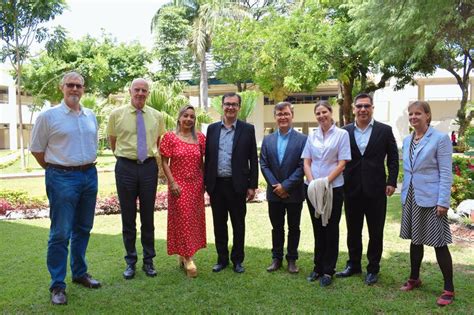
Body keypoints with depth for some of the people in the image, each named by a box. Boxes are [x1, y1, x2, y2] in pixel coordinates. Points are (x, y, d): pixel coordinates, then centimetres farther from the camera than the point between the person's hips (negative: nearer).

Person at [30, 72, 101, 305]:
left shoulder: (91, 116, 9)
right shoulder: (48, 116, -5)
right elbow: (37, 149, 1)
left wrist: (87, 166, 16)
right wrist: (56, 169, 6)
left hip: (90, 175, 5)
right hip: (62, 178, -5)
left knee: (83, 229, 15)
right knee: (60, 233, -2)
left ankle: (80, 273, 30)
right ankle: (57, 285, 9)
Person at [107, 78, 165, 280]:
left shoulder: (156, 116, 5)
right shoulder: (117, 114, 0)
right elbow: (112, 141, 11)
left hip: (149, 166, 1)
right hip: (126, 167, -1)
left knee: (148, 216, 9)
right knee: (128, 217, 7)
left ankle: (148, 261, 23)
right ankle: (130, 262, 22)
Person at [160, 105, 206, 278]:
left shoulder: (200, 137, 5)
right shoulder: (170, 137, -4)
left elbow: (202, 161, 9)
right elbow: (164, 162, -5)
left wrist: (205, 181, 4)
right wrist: (172, 182, -13)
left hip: (196, 185, 4)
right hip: (179, 185, -4)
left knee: (195, 219, 10)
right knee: (182, 219, -2)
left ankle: (184, 254, 26)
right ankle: (187, 258, 7)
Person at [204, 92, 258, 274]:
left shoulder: (247, 129, 0)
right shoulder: (212, 128, 7)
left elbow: (253, 159, -1)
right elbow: (208, 157, 8)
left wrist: (252, 185, -5)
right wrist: (206, 182, 5)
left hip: (237, 185, -2)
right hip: (217, 184, 2)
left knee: (238, 224, 8)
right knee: (219, 224, 11)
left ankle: (237, 260, 23)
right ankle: (222, 259, 25)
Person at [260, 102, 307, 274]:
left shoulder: (302, 139, -6)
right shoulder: (268, 140, 5)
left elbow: (303, 166, -11)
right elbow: (264, 165, 1)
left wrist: (286, 185, -16)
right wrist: (276, 185, -9)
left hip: (294, 193, -2)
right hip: (274, 193, 3)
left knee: (293, 228, 10)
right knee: (277, 227, 13)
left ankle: (292, 259, 23)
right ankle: (276, 258, 25)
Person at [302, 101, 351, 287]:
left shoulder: (342, 134, -2)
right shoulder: (312, 136, 9)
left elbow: (342, 164, -7)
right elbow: (306, 162, 6)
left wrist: (325, 181, -17)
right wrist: (312, 181, -10)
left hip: (333, 188, -3)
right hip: (312, 188, 4)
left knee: (331, 229, 5)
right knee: (317, 228, 12)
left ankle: (328, 270, 16)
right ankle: (318, 267, 24)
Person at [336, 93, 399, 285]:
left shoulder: (384, 130, 0)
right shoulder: (345, 132, 3)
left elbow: (393, 158, 3)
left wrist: (391, 182, -5)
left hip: (376, 190, -1)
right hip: (352, 190, 2)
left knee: (376, 232, 8)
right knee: (353, 231, 13)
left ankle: (373, 269, 23)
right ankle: (353, 265, 29)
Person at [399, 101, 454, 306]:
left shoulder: (440, 139, -8)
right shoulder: (407, 141, 10)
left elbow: (446, 173, -11)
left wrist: (443, 202, -16)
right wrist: (405, 195, 12)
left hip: (431, 199, -6)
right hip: (411, 197, 6)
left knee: (439, 243, 0)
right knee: (415, 240, 15)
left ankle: (449, 289, 12)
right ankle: (414, 278, 30)